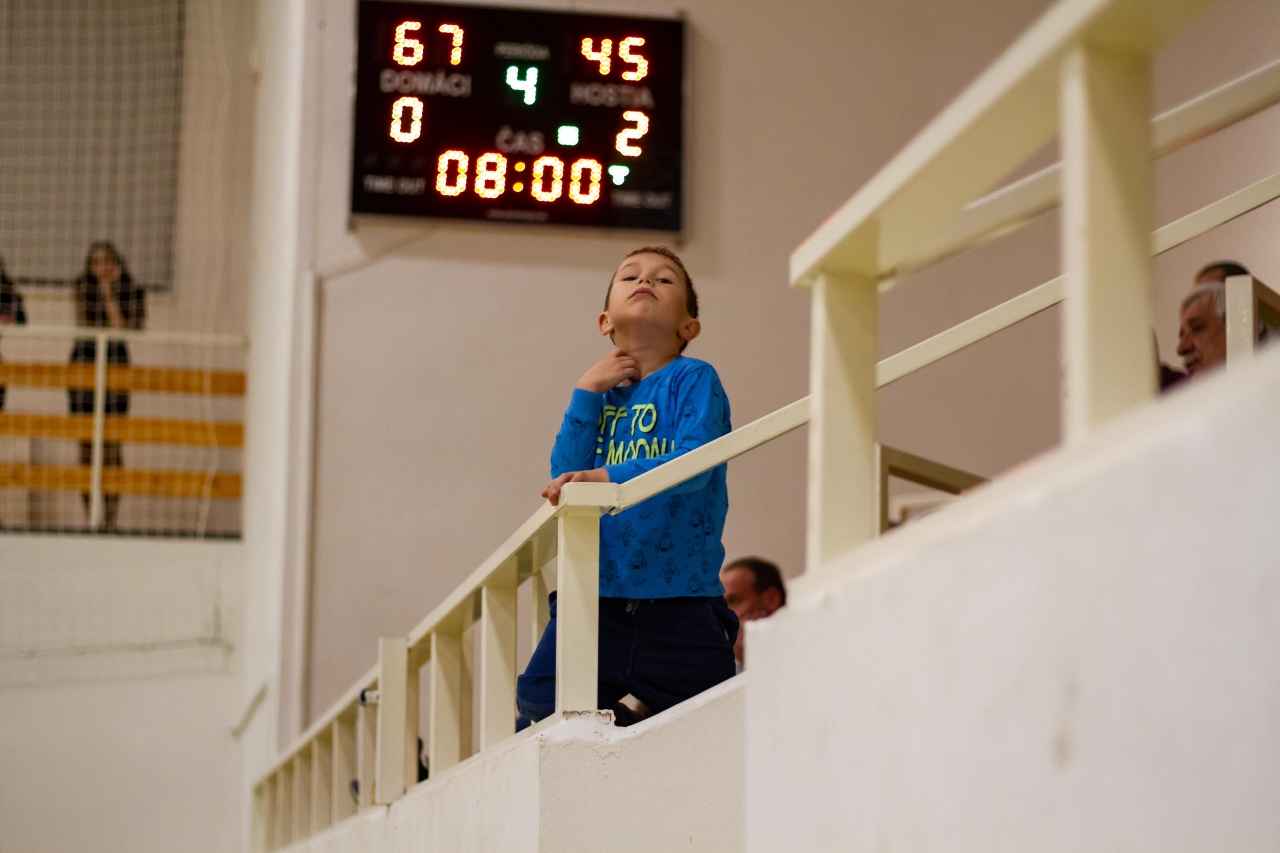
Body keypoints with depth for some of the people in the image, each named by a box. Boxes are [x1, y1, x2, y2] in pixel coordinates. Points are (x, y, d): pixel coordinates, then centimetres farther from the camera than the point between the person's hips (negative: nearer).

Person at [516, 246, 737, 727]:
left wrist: (609, 478, -33)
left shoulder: (693, 380, -3)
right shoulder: (599, 393, 12)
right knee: (537, 700, -12)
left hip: (680, 601, -3)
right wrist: (586, 393, -4)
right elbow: (565, 478, 1)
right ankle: (616, 709, 14)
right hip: (599, 596, 3)